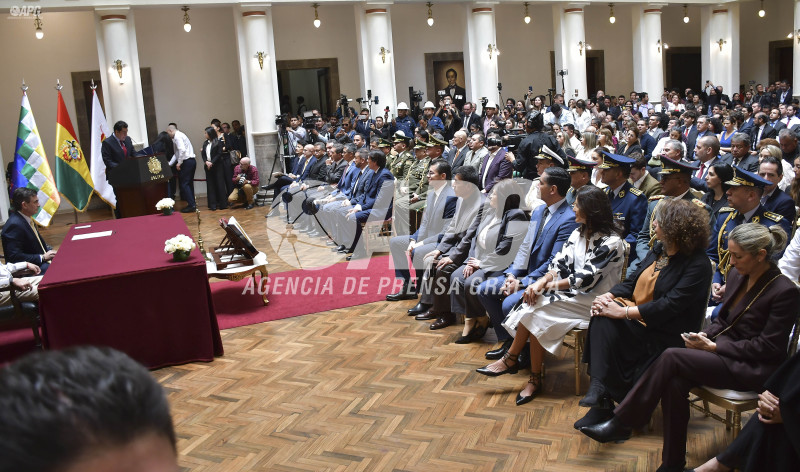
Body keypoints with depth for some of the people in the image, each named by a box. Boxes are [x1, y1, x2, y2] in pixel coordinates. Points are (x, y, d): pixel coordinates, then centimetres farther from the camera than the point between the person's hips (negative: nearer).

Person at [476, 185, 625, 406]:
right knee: (534, 305, -23)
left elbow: (585, 279, -20)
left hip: (592, 300, -7)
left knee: (537, 308, -25)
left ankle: (510, 359, -8)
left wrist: (546, 285, -17)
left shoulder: (611, 243, -15)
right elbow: (560, 262, 2)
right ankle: (535, 379, -19)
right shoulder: (579, 232, 10)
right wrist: (541, 282, -18)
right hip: (574, 293, 7)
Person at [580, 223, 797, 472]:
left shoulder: (785, 291, -15)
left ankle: (620, 424, -16)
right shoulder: (737, 275, 6)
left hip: (755, 369, -7)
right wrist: (705, 335, -6)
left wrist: (712, 346, -17)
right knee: (674, 383, -24)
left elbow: (767, 348, -16)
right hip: (725, 353, 7)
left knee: (671, 357, -26)